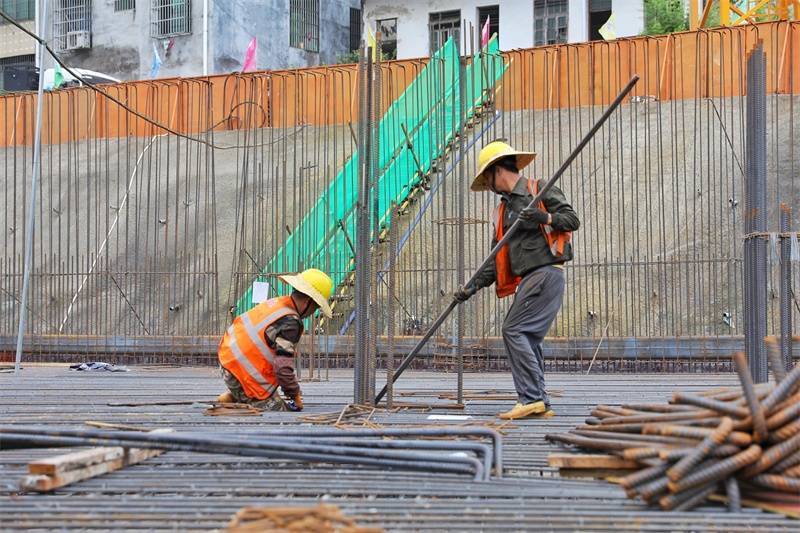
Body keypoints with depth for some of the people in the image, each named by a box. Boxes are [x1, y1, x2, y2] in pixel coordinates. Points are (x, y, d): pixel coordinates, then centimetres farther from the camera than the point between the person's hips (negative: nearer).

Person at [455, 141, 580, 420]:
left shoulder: (540, 190, 0)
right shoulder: (503, 210, 23)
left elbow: (572, 219, -6)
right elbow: (496, 258, 18)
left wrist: (546, 217, -23)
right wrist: (473, 286, 8)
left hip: (546, 272, -8)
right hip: (527, 279, 8)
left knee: (514, 330, -15)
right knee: (528, 338, 4)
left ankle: (531, 398, -16)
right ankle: (539, 404, 6)